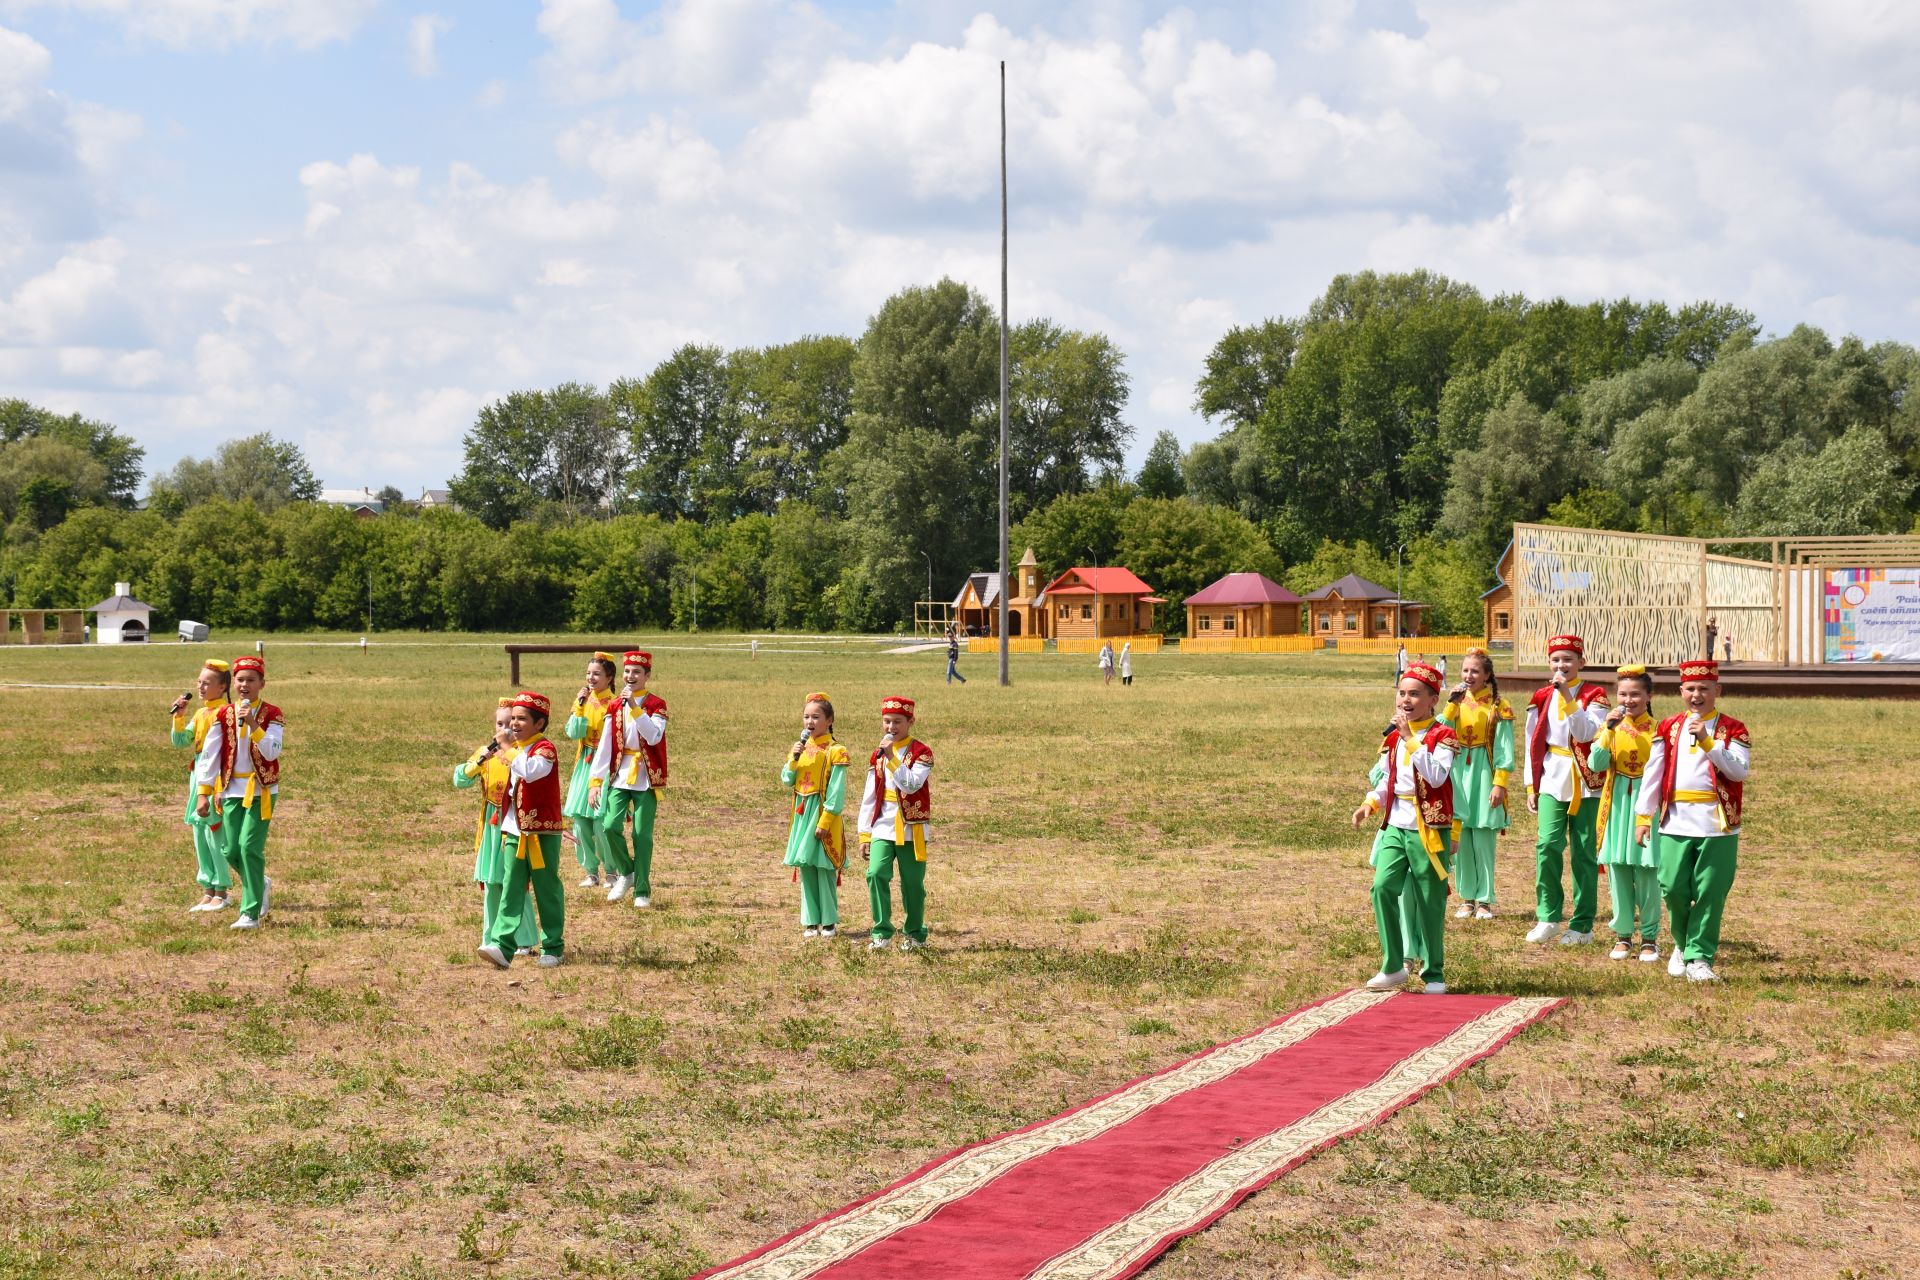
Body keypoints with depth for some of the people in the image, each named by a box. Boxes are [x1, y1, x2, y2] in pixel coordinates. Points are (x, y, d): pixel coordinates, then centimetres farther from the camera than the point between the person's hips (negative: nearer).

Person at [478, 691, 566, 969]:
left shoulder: (544, 749, -11)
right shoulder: (516, 749, 14)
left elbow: (530, 771, -33)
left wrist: (507, 747, -25)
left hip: (542, 833, -7)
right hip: (514, 832, 7)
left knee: (547, 892, 4)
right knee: (511, 891, -4)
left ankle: (553, 948, 13)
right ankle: (501, 946, -12)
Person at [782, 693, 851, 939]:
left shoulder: (835, 752, -9)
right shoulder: (801, 748, 10)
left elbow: (836, 792, -12)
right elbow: (786, 780, 5)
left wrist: (825, 821, -16)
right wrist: (794, 759, -11)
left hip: (824, 816, -6)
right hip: (802, 815, 6)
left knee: (824, 868, -2)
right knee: (805, 868, 7)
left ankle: (829, 921, 8)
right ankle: (811, 921, 14)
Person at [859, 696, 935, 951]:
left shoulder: (921, 752, -4)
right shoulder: (877, 755, 10)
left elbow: (911, 785, -20)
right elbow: (869, 797, 12)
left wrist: (891, 758, -23)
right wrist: (864, 833, 9)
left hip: (911, 829, -3)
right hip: (882, 828, 3)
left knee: (912, 882, 3)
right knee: (876, 873, -14)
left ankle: (915, 934, 19)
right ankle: (881, 932, -7)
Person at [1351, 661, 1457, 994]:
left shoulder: (1442, 736, -8)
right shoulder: (1394, 736, 12)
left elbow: (1436, 777, -24)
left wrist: (1412, 739, -24)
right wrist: (1371, 803, 4)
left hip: (1429, 830, -5)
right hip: (1396, 827, 5)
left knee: (1430, 902, 2)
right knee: (1382, 886, -12)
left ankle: (1434, 974, 16)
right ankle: (1393, 967, -2)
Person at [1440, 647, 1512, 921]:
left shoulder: (1498, 707, -4)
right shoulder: (1458, 701, 9)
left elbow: (1504, 751, -6)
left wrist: (1499, 785, -12)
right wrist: (1453, 703, -10)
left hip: (1484, 774, -4)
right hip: (1458, 772, 4)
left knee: (1483, 841, -2)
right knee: (1460, 839, 5)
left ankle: (1485, 900, 7)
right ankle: (1467, 898, 14)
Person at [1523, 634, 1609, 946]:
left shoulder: (1594, 695, -2)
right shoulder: (1542, 698, 9)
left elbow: (1586, 733, -18)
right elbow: (1533, 743, 13)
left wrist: (1567, 696, -23)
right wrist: (1531, 786, 9)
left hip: (1585, 782, -3)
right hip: (1553, 780, 3)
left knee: (1583, 853, 2)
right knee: (1547, 844, -11)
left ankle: (1583, 925, 10)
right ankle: (1548, 918, -2)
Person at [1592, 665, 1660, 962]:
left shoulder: (1656, 728, -2)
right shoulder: (1611, 726, 4)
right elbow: (1596, 763, -10)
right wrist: (1610, 729, -17)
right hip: (1617, 806, 2)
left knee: (1647, 873, -1)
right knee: (1618, 871, 5)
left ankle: (1650, 937, 10)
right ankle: (1623, 935, 16)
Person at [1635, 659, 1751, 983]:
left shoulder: (1732, 729, 4)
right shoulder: (1668, 728, 12)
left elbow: (1740, 770, -10)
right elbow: (1653, 773, 9)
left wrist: (1707, 742, -18)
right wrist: (1643, 816, 4)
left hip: (1717, 825, -2)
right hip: (1675, 823, 2)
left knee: (1710, 894, -4)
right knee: (1674, 889, -2)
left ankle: (1699, 957, 2)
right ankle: (1683, 945, 21)